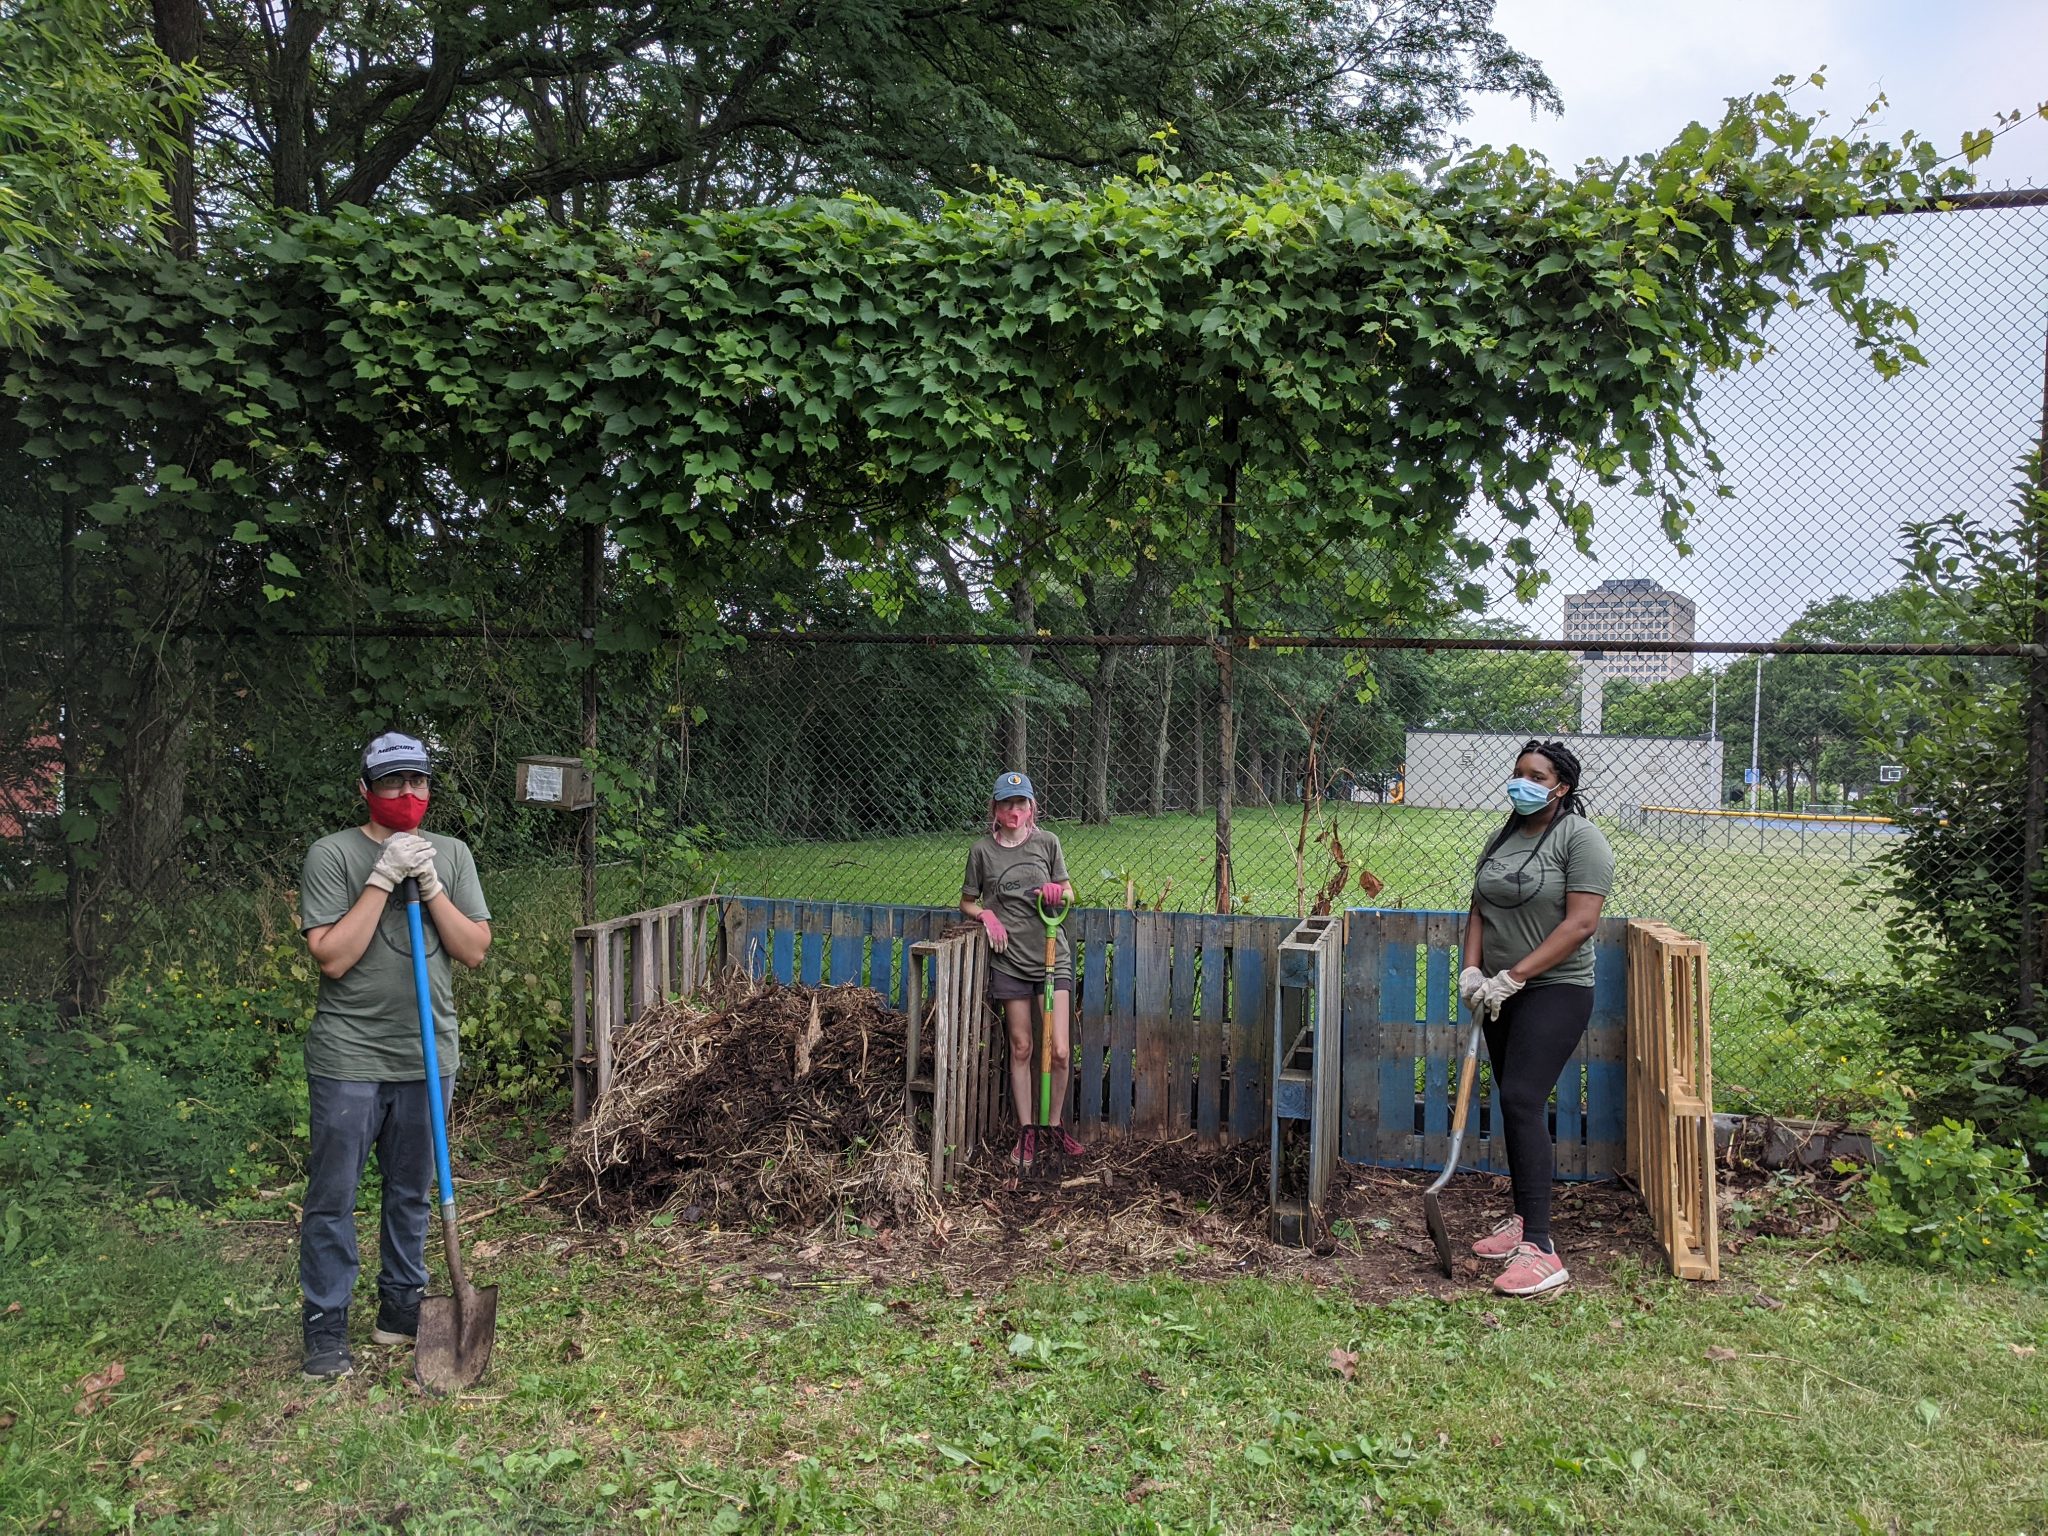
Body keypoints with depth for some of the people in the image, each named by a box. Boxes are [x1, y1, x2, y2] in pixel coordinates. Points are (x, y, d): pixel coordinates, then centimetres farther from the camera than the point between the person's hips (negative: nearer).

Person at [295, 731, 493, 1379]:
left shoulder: (451, 854, 6)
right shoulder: (333, 854, -6)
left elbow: (475, 950, -1)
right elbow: (333, 957, -14)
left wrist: (429, 886, -12)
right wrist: (383, 879, -18)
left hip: (428, 1056, 4)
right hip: (349, 1059, -4)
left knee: (411, 1191, 15)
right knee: (332, 1197, 2)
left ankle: (403, 1307, 29)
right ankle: (326, 1327, 14)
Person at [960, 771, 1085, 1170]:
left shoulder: (1047, 843, 3)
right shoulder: (982, 850, 2)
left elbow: (1068, 893, 13)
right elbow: (967, 902, 11)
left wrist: (1060, 894, -9)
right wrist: (986, 915, -9)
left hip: (1052, 956, 0)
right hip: (1009, 960, 0)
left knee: (1059, 1051, -3)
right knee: (1021, 1049, 6)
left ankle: (1055, 1127, 17)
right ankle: (1027, 1132, 19)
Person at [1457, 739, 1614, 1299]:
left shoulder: (1581, 838, -10)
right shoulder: (1503, 838, 13)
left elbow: (1580, 922, -18)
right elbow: (1479, 909, 14)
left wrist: (1514, 976, -20)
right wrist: (1472, 969, -4)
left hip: (1554, 992, -7)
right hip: (1503, 994, 8)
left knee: (1522, 1101, -17)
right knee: (1517, 1105, 12)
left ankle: (1540, 1249, -15)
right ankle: (1523, 1218, 24)